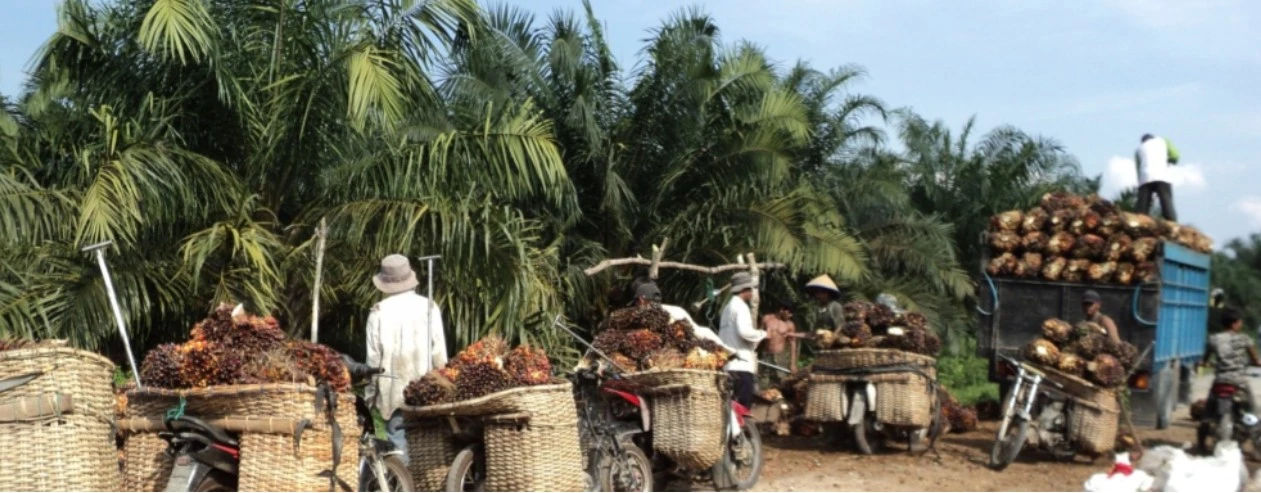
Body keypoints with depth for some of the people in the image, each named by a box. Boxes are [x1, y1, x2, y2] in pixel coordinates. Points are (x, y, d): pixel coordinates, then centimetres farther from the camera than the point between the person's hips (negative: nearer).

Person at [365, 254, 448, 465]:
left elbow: (373, 356, -2)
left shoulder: (379, 311, -5)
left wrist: (371, 393, 8)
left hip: (393, 391, -1)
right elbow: (439, 353, 1)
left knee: (398, 441, 3)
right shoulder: (429, 308, -1)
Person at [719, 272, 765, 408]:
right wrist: (763, 334, -6)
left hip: (729, 364, 9)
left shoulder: (728, 307, 21)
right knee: (743, 406, -11)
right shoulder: (740, 306, -8)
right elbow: (744, 331, -21)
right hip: (741, 364, -9)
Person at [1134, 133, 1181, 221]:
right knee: (1168, 207, -9)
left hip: (1145, 179, 2)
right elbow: (1175, 156, 13)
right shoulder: (1163, 140, 25)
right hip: (1161, 177, -2)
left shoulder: (1139, 149, 28)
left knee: (1142, 213, -2)